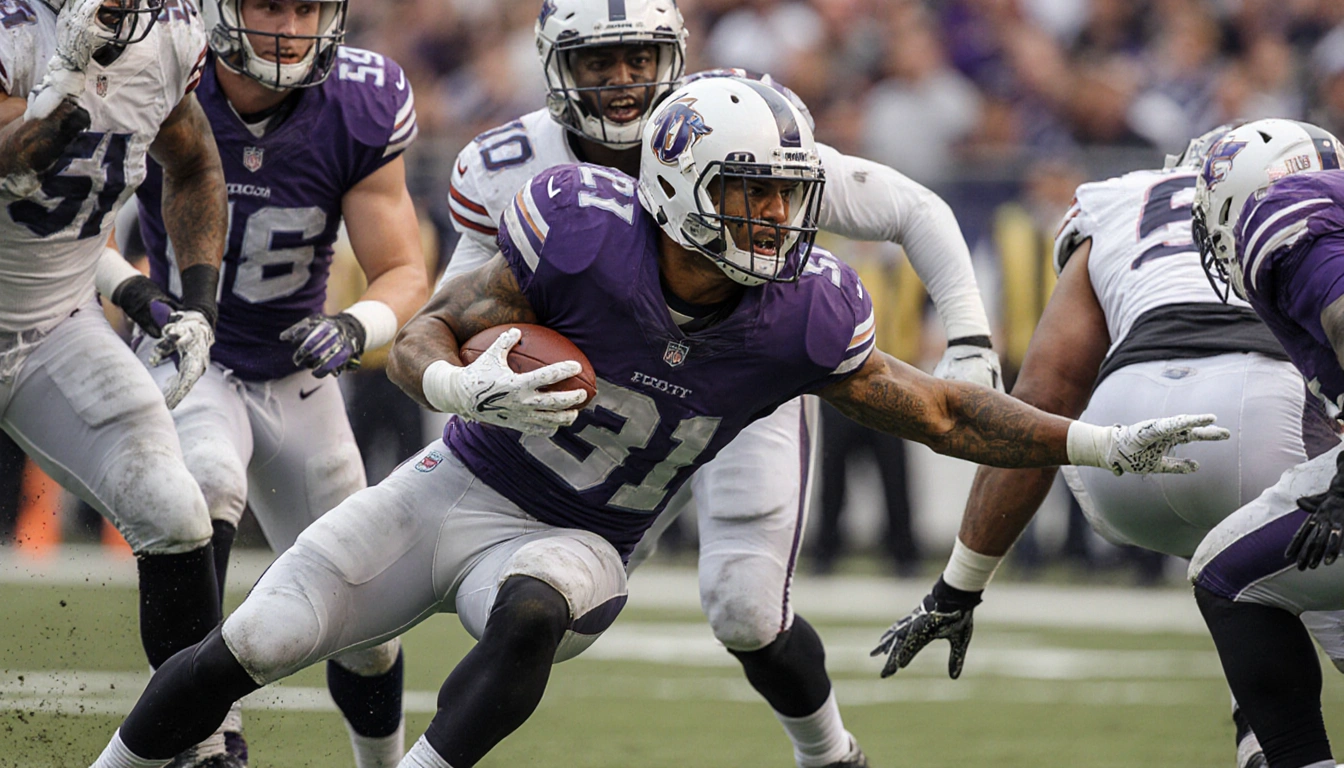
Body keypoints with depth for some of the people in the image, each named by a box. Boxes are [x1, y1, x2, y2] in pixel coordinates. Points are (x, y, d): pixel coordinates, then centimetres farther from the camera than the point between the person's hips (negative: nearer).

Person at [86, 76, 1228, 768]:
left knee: (531, 617, -35)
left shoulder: (801, 316, -17)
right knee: (248, 649, -5)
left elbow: (939, 412, -5)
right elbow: (422, 337, -16)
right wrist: (465, 388, -39)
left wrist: (1098, 446, -14)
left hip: (571, 542, 0)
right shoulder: (584, 229, -24)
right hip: (457, 485, 0)